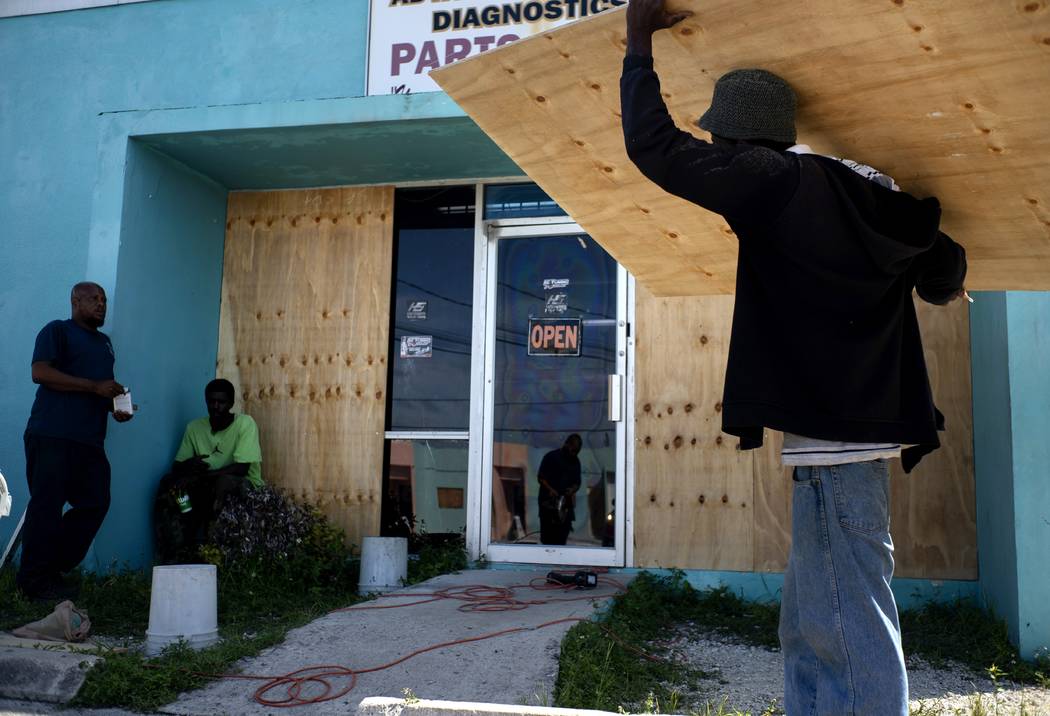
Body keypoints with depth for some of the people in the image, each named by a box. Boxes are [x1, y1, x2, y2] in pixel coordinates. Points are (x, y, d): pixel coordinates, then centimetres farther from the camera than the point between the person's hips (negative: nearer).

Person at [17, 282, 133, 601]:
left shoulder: (104, 342, 25)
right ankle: (35, 581, 3)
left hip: (90, 439, 8)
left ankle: (52, 569, 14)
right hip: (52, 436, -8)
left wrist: (115, 406, 10)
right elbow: (40, 372, -12)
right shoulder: (57, 331, 1)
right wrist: (95, 386, -16)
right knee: (46, 506, -5)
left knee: (96, 503, 3)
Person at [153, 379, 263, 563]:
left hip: (245, 486, -5)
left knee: (225, 482, -37)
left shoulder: (245, 424, -15)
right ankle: (173, 553, -17)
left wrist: (199, 476, -31)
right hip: (208, 487, 5)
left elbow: (241, 468, -24)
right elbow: (176, 466, -1)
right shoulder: (195, 427, 0)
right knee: (169, 482, -18)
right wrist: (188, 465, -26)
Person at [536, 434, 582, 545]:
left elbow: (577, 482, 16)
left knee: (562, 535, 2)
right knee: (548, 534, -7)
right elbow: (540, 477, -6)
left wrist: (573, 490, -7)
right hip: (549, 502, -5)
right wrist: (550, 489, -22)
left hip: (566, 503, 5)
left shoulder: (575, 462, 13)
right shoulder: (551, 456, -4)